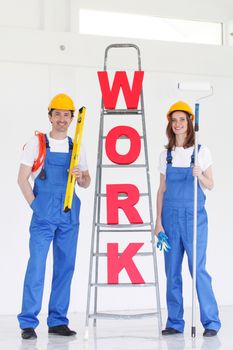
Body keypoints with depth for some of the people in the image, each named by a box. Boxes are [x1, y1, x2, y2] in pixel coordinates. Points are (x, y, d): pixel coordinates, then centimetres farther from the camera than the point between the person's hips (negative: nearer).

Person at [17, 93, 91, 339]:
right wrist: (35, 206, -7)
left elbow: (86, 183, 15)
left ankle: (58, 321, 15)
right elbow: (22, 178, -1)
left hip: (69, 215, 4)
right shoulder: (37, 144, 0)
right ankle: (28, 323, -2)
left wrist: (81, 176, -8)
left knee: (65, 268, 6)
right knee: (36, 266, -8)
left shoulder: (77, 148, 11)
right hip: (44, 215, -4)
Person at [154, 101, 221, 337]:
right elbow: (162, 189, 10)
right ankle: (175, 322, 12)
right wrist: (158, 221, 4)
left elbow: (210, 185, 2)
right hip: (171, 216, 3)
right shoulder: (166, 155, 9)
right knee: (172, 271, 5)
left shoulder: (201, 151, 1)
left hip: (194, 215, -3)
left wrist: (199, 175, -20)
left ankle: (211, 321, 0)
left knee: (198, 269, -8)